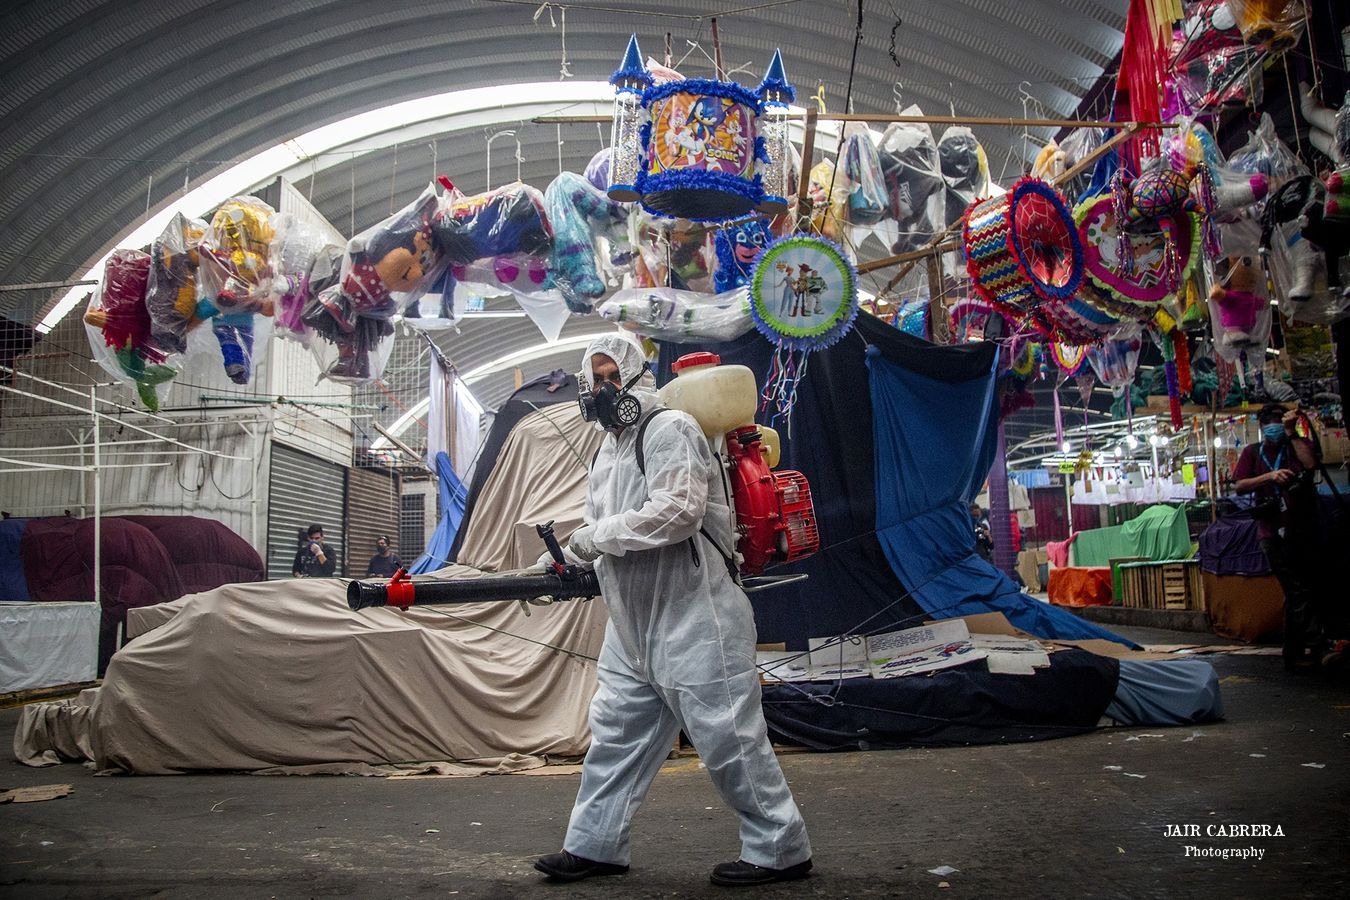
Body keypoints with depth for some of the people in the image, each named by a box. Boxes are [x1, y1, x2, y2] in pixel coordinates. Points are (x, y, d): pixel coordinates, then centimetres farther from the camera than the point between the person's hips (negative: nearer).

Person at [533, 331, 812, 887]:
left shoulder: (669, 429, -11)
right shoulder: (608, 450, 18)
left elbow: (677, 511, -24)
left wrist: (594, 536, -18)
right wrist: (560, 561, 4)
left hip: (694, 617, -9)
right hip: (635, 623, 9)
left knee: (728, 737, -2)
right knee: (616, 732, 13)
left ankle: (780, 850, 11)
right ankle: (594, 845, 25)